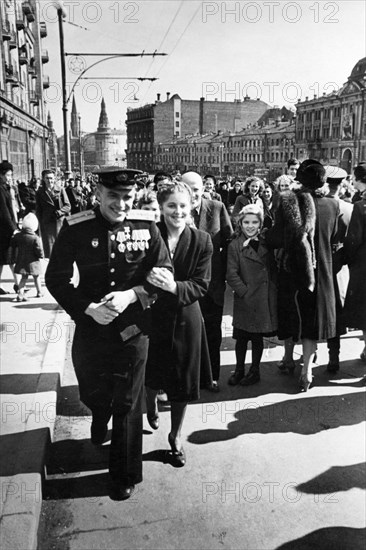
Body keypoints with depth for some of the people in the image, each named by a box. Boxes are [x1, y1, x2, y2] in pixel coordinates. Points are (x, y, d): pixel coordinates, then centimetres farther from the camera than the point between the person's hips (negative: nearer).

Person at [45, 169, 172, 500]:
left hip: (133, 329, -1)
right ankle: (100, 424, 60)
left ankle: (125, 475, 31)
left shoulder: (147, 226, -9)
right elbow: (56, 279, -6)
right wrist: (88, 308, -18)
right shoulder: (75, 228, -10)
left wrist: (131, 295, -18)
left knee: (127, 404, 9)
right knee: (93, 393, 21)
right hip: (91, 327, 1)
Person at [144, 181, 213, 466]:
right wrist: (148, 282, -28)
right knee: (151, 376, 18)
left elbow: (201, 286, -11)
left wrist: (174, 286, -29)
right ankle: (151, 404, 55)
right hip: (151, 316, 1)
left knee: (183, 383, 11)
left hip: (185, 319, 0)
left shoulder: (201, 241, -8)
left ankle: (176, 436, 35)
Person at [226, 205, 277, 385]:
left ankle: (254, 371, 25)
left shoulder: (265, 244, 8)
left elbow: (273, 270, 12)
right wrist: (245, 292, -13)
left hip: (265, 300, 3)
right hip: (244, 301, -3)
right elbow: (231, 275, -8)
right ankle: (239, 370, 24)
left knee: (258, 337, 12)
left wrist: (273, 290, 1)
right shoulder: (235, 246, -5)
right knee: (242, 337, 6)